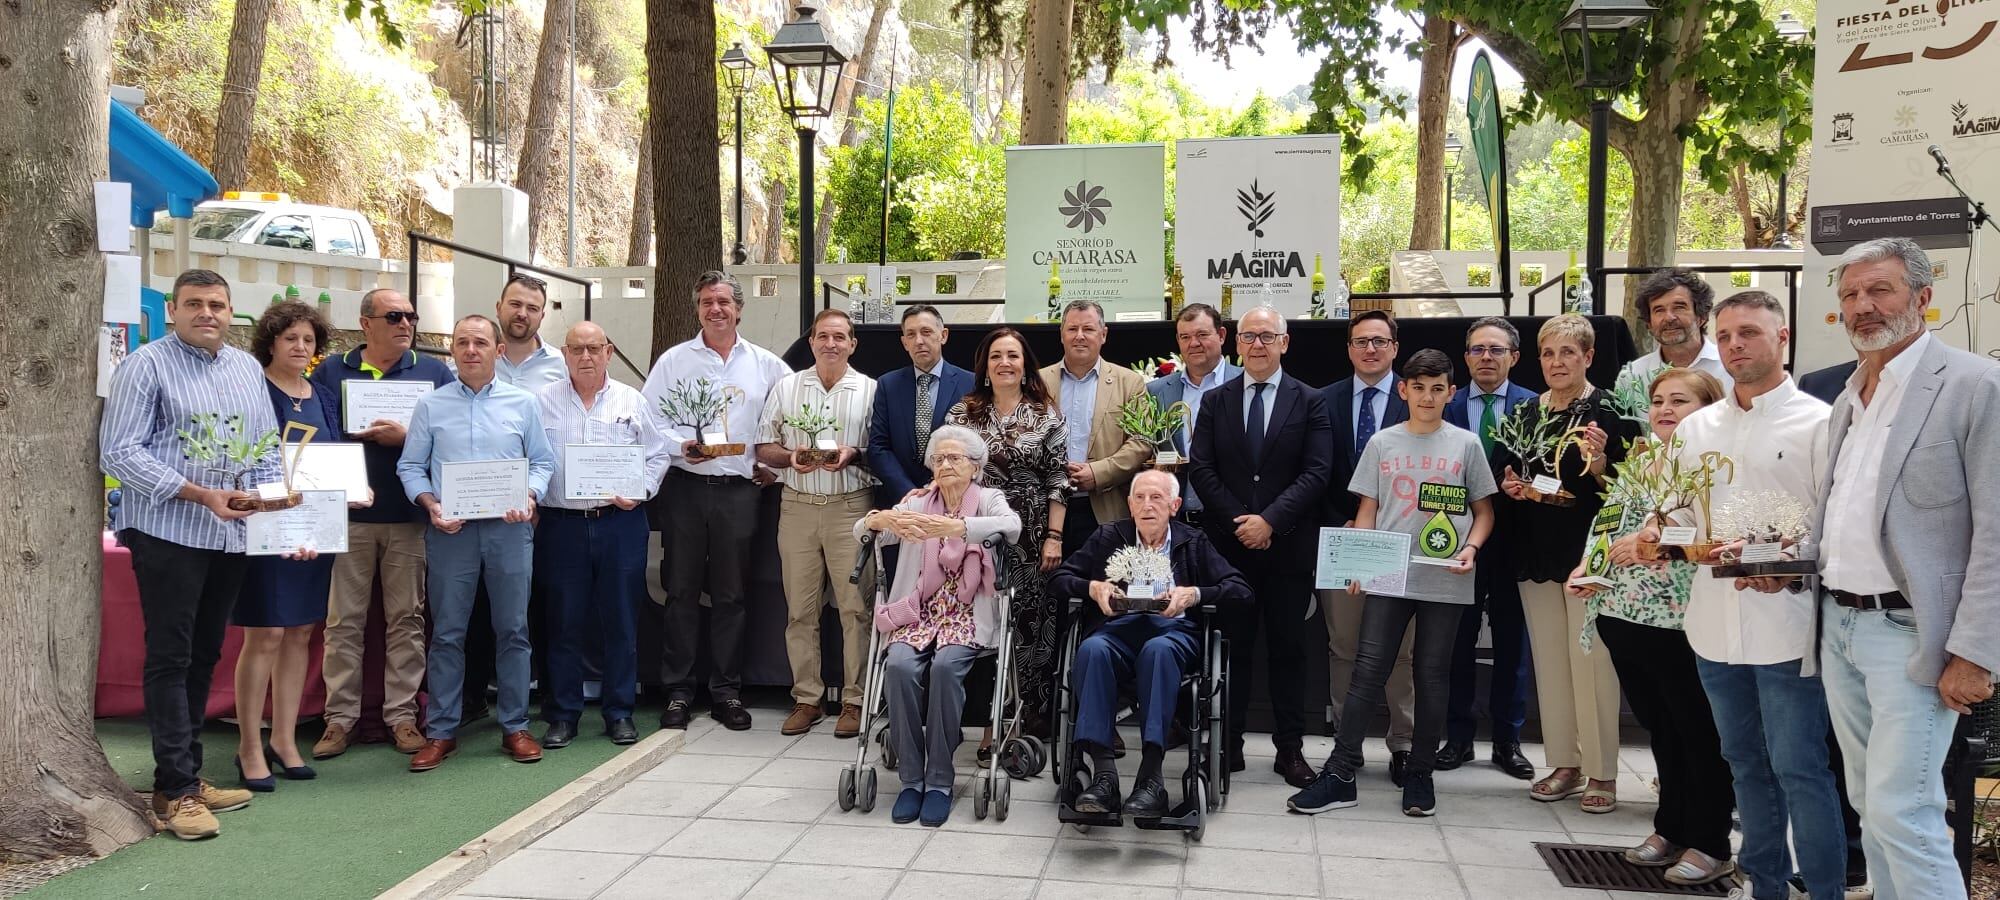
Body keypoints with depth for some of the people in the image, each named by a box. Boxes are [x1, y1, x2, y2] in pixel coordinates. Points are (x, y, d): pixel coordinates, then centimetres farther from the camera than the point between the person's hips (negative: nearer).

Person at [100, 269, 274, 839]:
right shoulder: (147, 365, -5)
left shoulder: (247, 369, 13)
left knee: (204, 657, 12)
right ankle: (174, 790, 1)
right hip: (168, 532, -6)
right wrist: (199, 494, -18)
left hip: (231, 535, 6)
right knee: (169, 658, -3)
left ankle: (189, 775, 21)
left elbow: (266, 450, 17)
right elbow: (118, 452, -11)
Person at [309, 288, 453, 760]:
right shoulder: (331, 371, 8)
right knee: (344, 620, 4)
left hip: (410, 517, 0)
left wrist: (407, 435, -14)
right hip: (348, 514, 0)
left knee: (407, 618, 5)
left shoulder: (433, 373, 7)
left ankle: (402, 714, 14)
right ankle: (341, 716, 13)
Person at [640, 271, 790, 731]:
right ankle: (678, 691, 11)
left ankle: (726, 690, 16)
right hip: (686, 486, -1)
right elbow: (648, 418, 1)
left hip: (738, 489, 1)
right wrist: (681, 446, -15)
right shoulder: (674, 360, 5)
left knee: (730, 594, 7)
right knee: (681, 590, 3)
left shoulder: (766, 365, 8)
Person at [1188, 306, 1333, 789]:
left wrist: (1270, 520, -15)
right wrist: (1239, 522, -10)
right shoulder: (1216, 401, 9)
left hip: (1288, 545, -1)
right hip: (1228, 544, 1)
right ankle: (1228, 744, 12)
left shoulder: (1309, 402, 3)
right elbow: (1201, 469, 1)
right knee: (1232, 645, 5)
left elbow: (1317, 472, -5)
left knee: (1286, 647, 5)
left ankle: (1289, 748, 12)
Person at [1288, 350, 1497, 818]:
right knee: (1368, 672, -3)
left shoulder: (1465, 444, 4)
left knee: (1432, 676, 7)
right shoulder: (1382, 443, 7)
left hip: (1445, 581, 0)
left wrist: (1470, 547, -9)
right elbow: (1367, 510, 8)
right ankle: (1340, 775, -1)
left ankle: (1419, 774, 19)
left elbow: (1483, 511, 9)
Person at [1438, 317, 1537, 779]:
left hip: (1511, 537, 0)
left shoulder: (1533, 406, 3)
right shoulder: (1446, 405, 4)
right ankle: (1459, 736, 17)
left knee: (1512, 639, 8)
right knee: (1458, 638, 5)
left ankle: (1507, 740, 19)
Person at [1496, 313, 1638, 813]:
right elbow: (1508, 472, 21)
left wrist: (1597, 462, -24)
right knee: (1549, 661, 9)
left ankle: (1602, 773, 6)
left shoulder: (1609, 412, -5)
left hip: (1589, 551, -6)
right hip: (1536, 551, 6)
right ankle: (1564, 765, 19)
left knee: (1591, 662, -5)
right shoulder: (1527, 414, 11)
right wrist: (1510, 485, 0)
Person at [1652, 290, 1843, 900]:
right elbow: (1679, 515, 18)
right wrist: (1658, 536, -4)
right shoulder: (1695, 428, 12)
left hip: (1787, 625, -5)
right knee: (1746, 763, 16)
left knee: (1799, 769, -1)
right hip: (1715, 621, 6)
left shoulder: (1817, 422, -4)